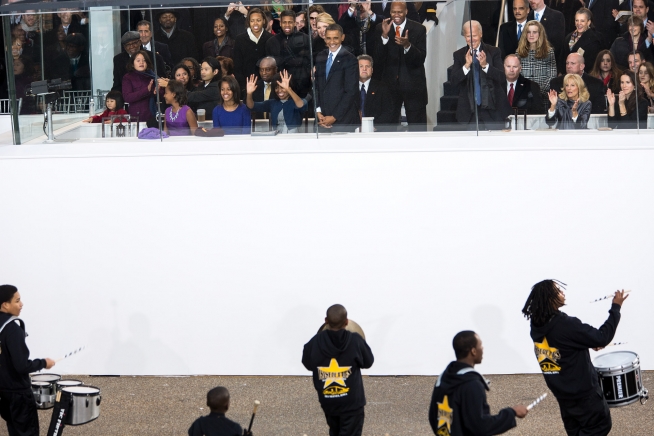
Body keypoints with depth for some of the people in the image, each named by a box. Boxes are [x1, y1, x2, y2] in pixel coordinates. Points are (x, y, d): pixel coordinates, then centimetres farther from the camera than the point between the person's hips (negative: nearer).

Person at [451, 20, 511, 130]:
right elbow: (454, 81, -5)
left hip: (492, 109, 0)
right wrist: (467, 65, -22)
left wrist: (485, 65, -24)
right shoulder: (459, 55, 5)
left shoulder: (493, 52, 2)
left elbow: (502, 78, -7)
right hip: (470, 111, 1)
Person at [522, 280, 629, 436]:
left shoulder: (536, 325, -3)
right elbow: (602, 338, -21)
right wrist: (616, 307, -14)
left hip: (561, 390, 8)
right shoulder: (566, 325, -28)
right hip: (582, 390, -8)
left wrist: (589, 345, 15)